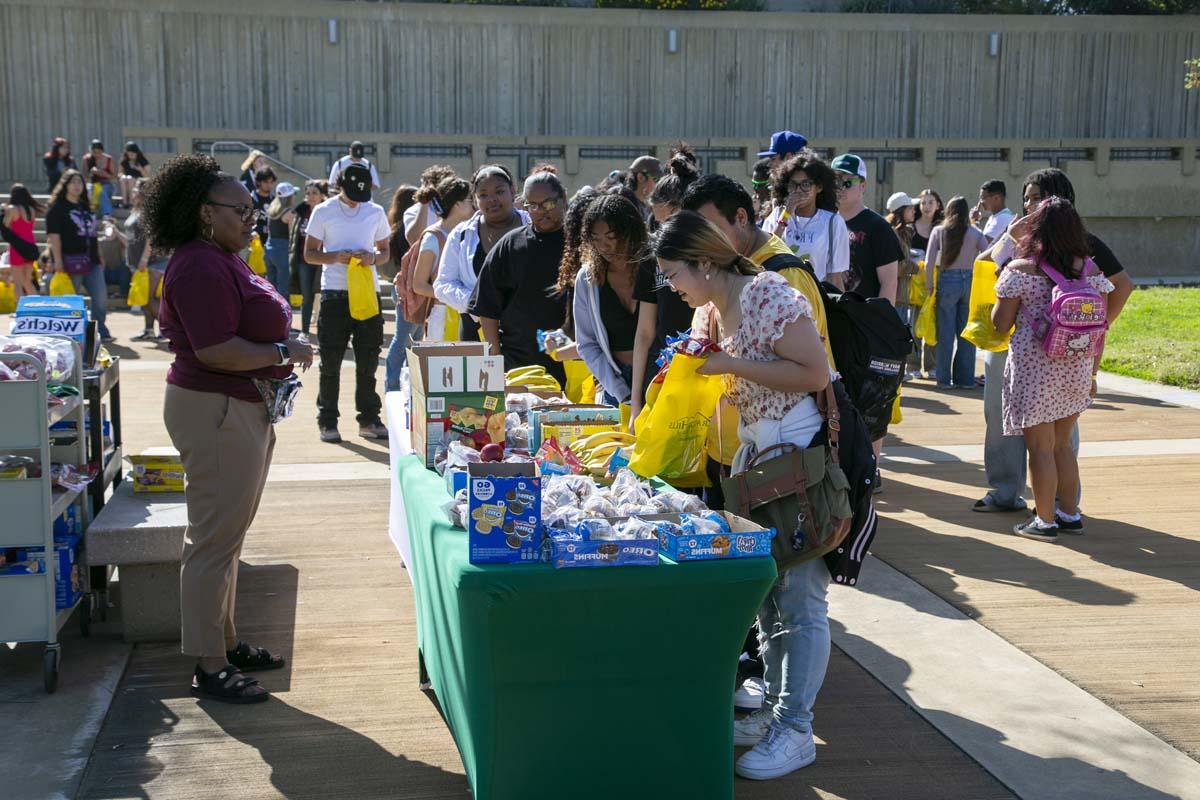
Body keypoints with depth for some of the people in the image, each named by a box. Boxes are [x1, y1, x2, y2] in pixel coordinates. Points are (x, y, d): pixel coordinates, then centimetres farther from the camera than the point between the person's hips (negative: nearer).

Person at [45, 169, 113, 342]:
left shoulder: (86, 207, 18)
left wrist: (99, 257, 19)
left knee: (101, 298, 3)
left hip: (91, 260, 6)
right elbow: (53, 235, -11)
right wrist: (58, 261, -18)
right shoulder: (57, 208, -3)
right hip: (71, 261, -6)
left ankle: (101, 332, 14)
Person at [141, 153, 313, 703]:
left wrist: (284, 355, 10)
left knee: (226, 533, 18)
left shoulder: (222, 261, 14)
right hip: (214, 411, -11)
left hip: (240, 409, 11)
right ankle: (209, 667, 5)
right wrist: (285, 353, -17)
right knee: (214, 539, -3)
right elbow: (216, 351, -27)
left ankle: (227, 643, 30)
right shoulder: (200, 268, -20)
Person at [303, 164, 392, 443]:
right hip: (334, 293, -2)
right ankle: (327, 421, 10)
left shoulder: (376, 212, 8)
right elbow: (309, 253, 2)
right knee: (330, 361, 2)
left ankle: (369, 419, 16)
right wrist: (336, 257, -16)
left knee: (368, 360, 7)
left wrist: (373, 258, -8)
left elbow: (385, 250, 15)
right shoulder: (323, 212, 1)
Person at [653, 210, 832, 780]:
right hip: (756, 447, 9)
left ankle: (794, 730, 5)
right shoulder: (709, 311, 9)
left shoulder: (769, 294, -18)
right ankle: (775, 707, 27)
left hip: (803, 452, -9)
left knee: (800, 598, -3)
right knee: (765, 589, 15)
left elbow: (814, 374, -23)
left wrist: (731, 364, -23)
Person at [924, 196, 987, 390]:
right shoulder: (975, 233, 3)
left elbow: (929, 263, -4)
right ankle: (965, 379, 11)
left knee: (946, 332, 5)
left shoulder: (939, 231, 1)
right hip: (970, 281, 1)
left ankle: (944, 378, 7)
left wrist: (929, 286, 4)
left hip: (947, 281, -1)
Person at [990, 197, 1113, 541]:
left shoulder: (1020, 270, -9)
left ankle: (1045, 520, 9)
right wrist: (1091, 373, 15)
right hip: (1076, 370, 5)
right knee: (1062, 444, 18)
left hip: (1034, 368, -5)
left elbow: (1000, 325, -7)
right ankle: (1070, 513, 26)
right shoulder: (1091, 270, 3)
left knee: (1040, 446, 4)